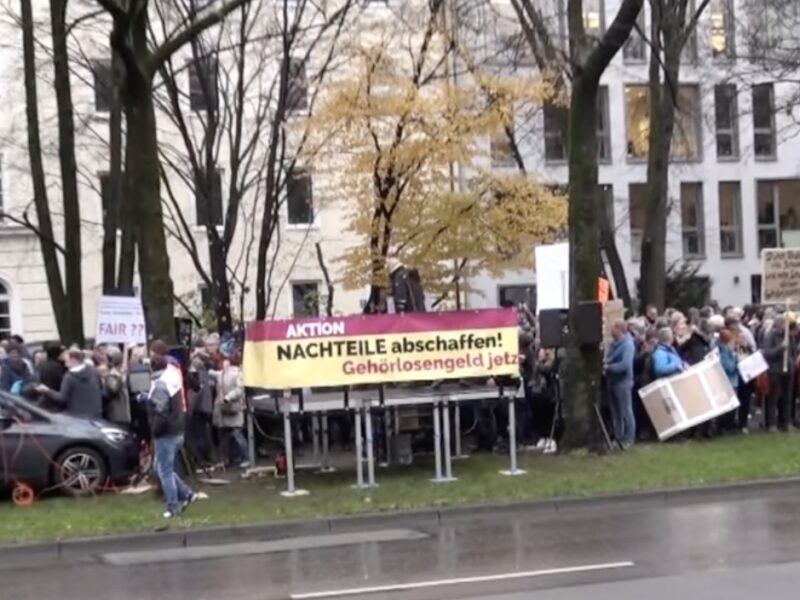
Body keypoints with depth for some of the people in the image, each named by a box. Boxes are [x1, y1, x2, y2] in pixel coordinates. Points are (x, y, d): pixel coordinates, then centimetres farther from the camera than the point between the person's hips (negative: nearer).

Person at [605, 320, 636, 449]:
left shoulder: (627, 344, -14)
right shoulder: (614, 344, 12)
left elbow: (626, 364, -24)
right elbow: (609, 360, 19)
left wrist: (609, 367, -18)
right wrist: (604, 363, -4)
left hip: (623, 382, -9)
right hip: (613, 381, 9)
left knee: (626, 412, -2)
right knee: (616, 412, 14)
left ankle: (629, 440, 5)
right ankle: (618, 438, 22)